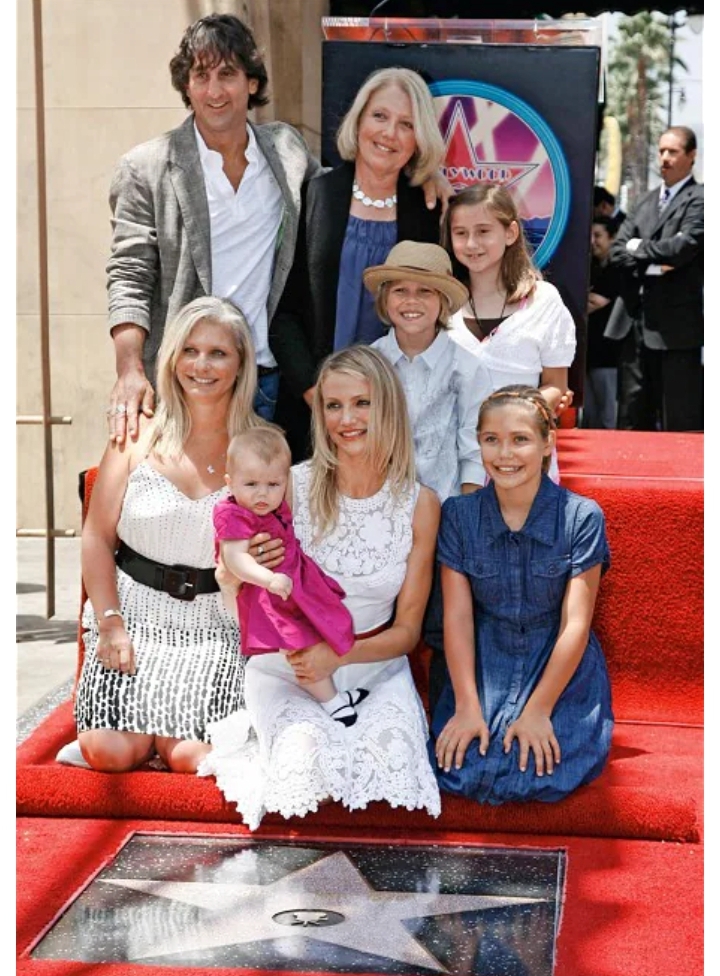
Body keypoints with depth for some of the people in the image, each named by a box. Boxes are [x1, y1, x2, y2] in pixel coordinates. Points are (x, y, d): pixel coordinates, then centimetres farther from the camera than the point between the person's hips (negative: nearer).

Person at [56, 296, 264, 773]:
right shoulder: (139, 436, 1)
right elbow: (98, 538, 1)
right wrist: (110, 624, -8)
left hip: (217, 626, 0)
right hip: (135, 614, 0)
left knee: (191, 756, -21)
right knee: (111, 751, -19)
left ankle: (162, 741, 15)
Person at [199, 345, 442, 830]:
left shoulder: (419, 504, -5)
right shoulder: (292, 486, -10)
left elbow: (407, 629, 0)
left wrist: (339, 657, -18)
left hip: (374, 665, 1)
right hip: (287, 665, -1)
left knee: (391, 765, -25)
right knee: (309, 766, -27)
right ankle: (263, 733, 8)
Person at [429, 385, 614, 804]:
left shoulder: (582, 517, -9)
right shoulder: (459, 515, -1)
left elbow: (575, 624, -11)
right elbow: (457, 615, -5)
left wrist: (537, 711, -17)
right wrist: (467, 705, -14)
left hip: (562, 669, -1)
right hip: (484, 667, 2)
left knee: (541, 775, -23)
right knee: (462, 770, -21)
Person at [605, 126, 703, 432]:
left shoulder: (699, 199, -3)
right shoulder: (646, 201, 18)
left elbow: (682, 247, -17)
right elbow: (617, 250, 9)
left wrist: (639, 248, -2)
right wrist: (649, 264, -9)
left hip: (675, 323, -6)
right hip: (634, 318, 7)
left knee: (679, 419, -4)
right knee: (632, 415, 10)